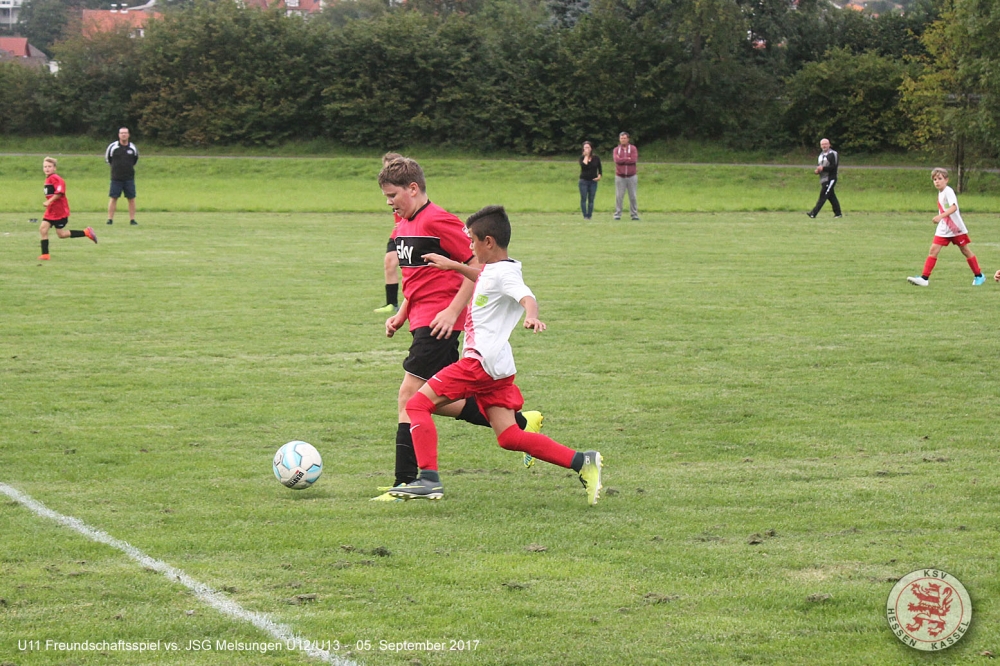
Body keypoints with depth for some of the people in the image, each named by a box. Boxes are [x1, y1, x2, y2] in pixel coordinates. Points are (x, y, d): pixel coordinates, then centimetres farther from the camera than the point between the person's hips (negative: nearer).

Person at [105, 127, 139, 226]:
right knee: (113, 198, -3)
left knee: (131, 198, 1)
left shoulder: (133, 147, 3)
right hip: (116, 178, -2)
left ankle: (132, 219, 7)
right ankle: (110, 219, 2)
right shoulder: (113, 146, -3)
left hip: (129, 178, 2)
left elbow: (135, 159, 21)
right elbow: (107, 158, 12)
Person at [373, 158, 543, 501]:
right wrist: (401, 314, 16)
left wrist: (452, 311, -19)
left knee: (409, 397, -11)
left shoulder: (437, 221, -15)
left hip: (439, 323, -10)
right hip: (421, 321, 10)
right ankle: (521, 424, 24)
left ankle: (407, 483, -8)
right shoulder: (404, 226, 14)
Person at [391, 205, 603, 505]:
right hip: (496, 367, 10)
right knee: (509, 437, 7)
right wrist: (453, 265, 43)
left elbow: (526, 296, -31)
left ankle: (429, 480, -16)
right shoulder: (495, 270, 17)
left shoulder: (503, 273, -13)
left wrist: (531, 316, -51)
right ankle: (582, 462, 1)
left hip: (481, 362, -10)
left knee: (418, 404, -8)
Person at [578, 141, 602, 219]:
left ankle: (589, 216, 3)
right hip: (584, 180, -1)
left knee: (591, 199, 1)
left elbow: (600, 169, 12)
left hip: (593, 181, 1)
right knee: (583, 199, -5)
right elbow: (583, 166, -19)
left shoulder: (596, 158, 5)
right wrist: (586, 156, -13)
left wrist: (599, 176, -5)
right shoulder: (582, 158, 2)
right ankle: (585, 216, -3)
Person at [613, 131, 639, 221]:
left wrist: (622, 160, -10)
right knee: (619, 196, -3)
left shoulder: (633, 149, 2)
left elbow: (634, 160, -13)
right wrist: (628, 159, -10)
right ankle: (617, 214, 0)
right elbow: (617, 160, -12)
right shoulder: (616, 150, 5)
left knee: (632, 196, 3)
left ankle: (634, 214, 6)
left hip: (631, 177, 0)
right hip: (620, 177, 0)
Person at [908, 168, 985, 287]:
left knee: (966, 250, 6)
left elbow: (954, 207, -33)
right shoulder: (940, 193, 9)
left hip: (956, 228, -7)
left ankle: (978, 276, 22)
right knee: (933, 250, -7)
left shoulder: (948, 191, -17)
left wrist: (940, 216, -44)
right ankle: (924, 278, -12)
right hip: (943, 228, 7)